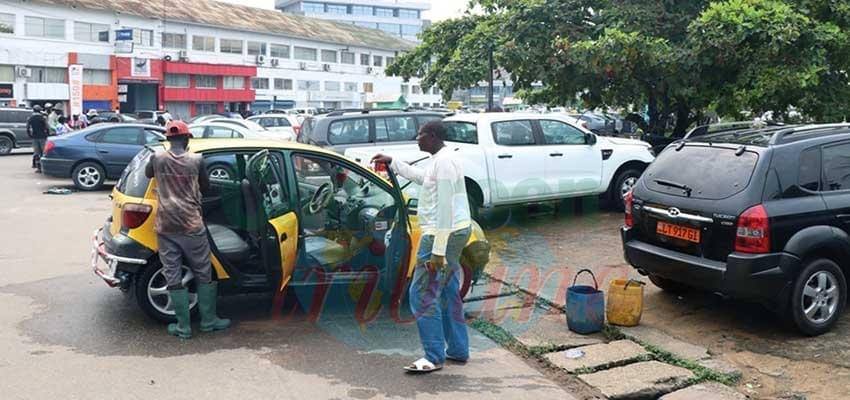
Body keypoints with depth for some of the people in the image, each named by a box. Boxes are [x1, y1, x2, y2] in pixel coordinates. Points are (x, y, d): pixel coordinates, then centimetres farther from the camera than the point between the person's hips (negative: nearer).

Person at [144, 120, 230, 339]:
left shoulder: (158, 158, 1)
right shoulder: (196, 159, -4)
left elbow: (148, 174, 23)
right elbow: (205, 186, 11)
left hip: (165, 228, 2)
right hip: (192, 226, -1)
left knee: (173, 277, 6)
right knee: (203, 274, 12)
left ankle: (183, 327, 10)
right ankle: (208, 321, 19)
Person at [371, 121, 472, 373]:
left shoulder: (443, 162, -19)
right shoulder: (443, 159, 13)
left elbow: (445, 209, -24)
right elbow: (421, 177, 34)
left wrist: (438, 250, -26)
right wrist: (392, 163, 32)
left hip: (444, 234, -11)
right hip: (456, 231, 11)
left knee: (422, 295, -6)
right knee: (449, 293, 16)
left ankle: (434, 357, -1)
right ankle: (458, 350, 24)